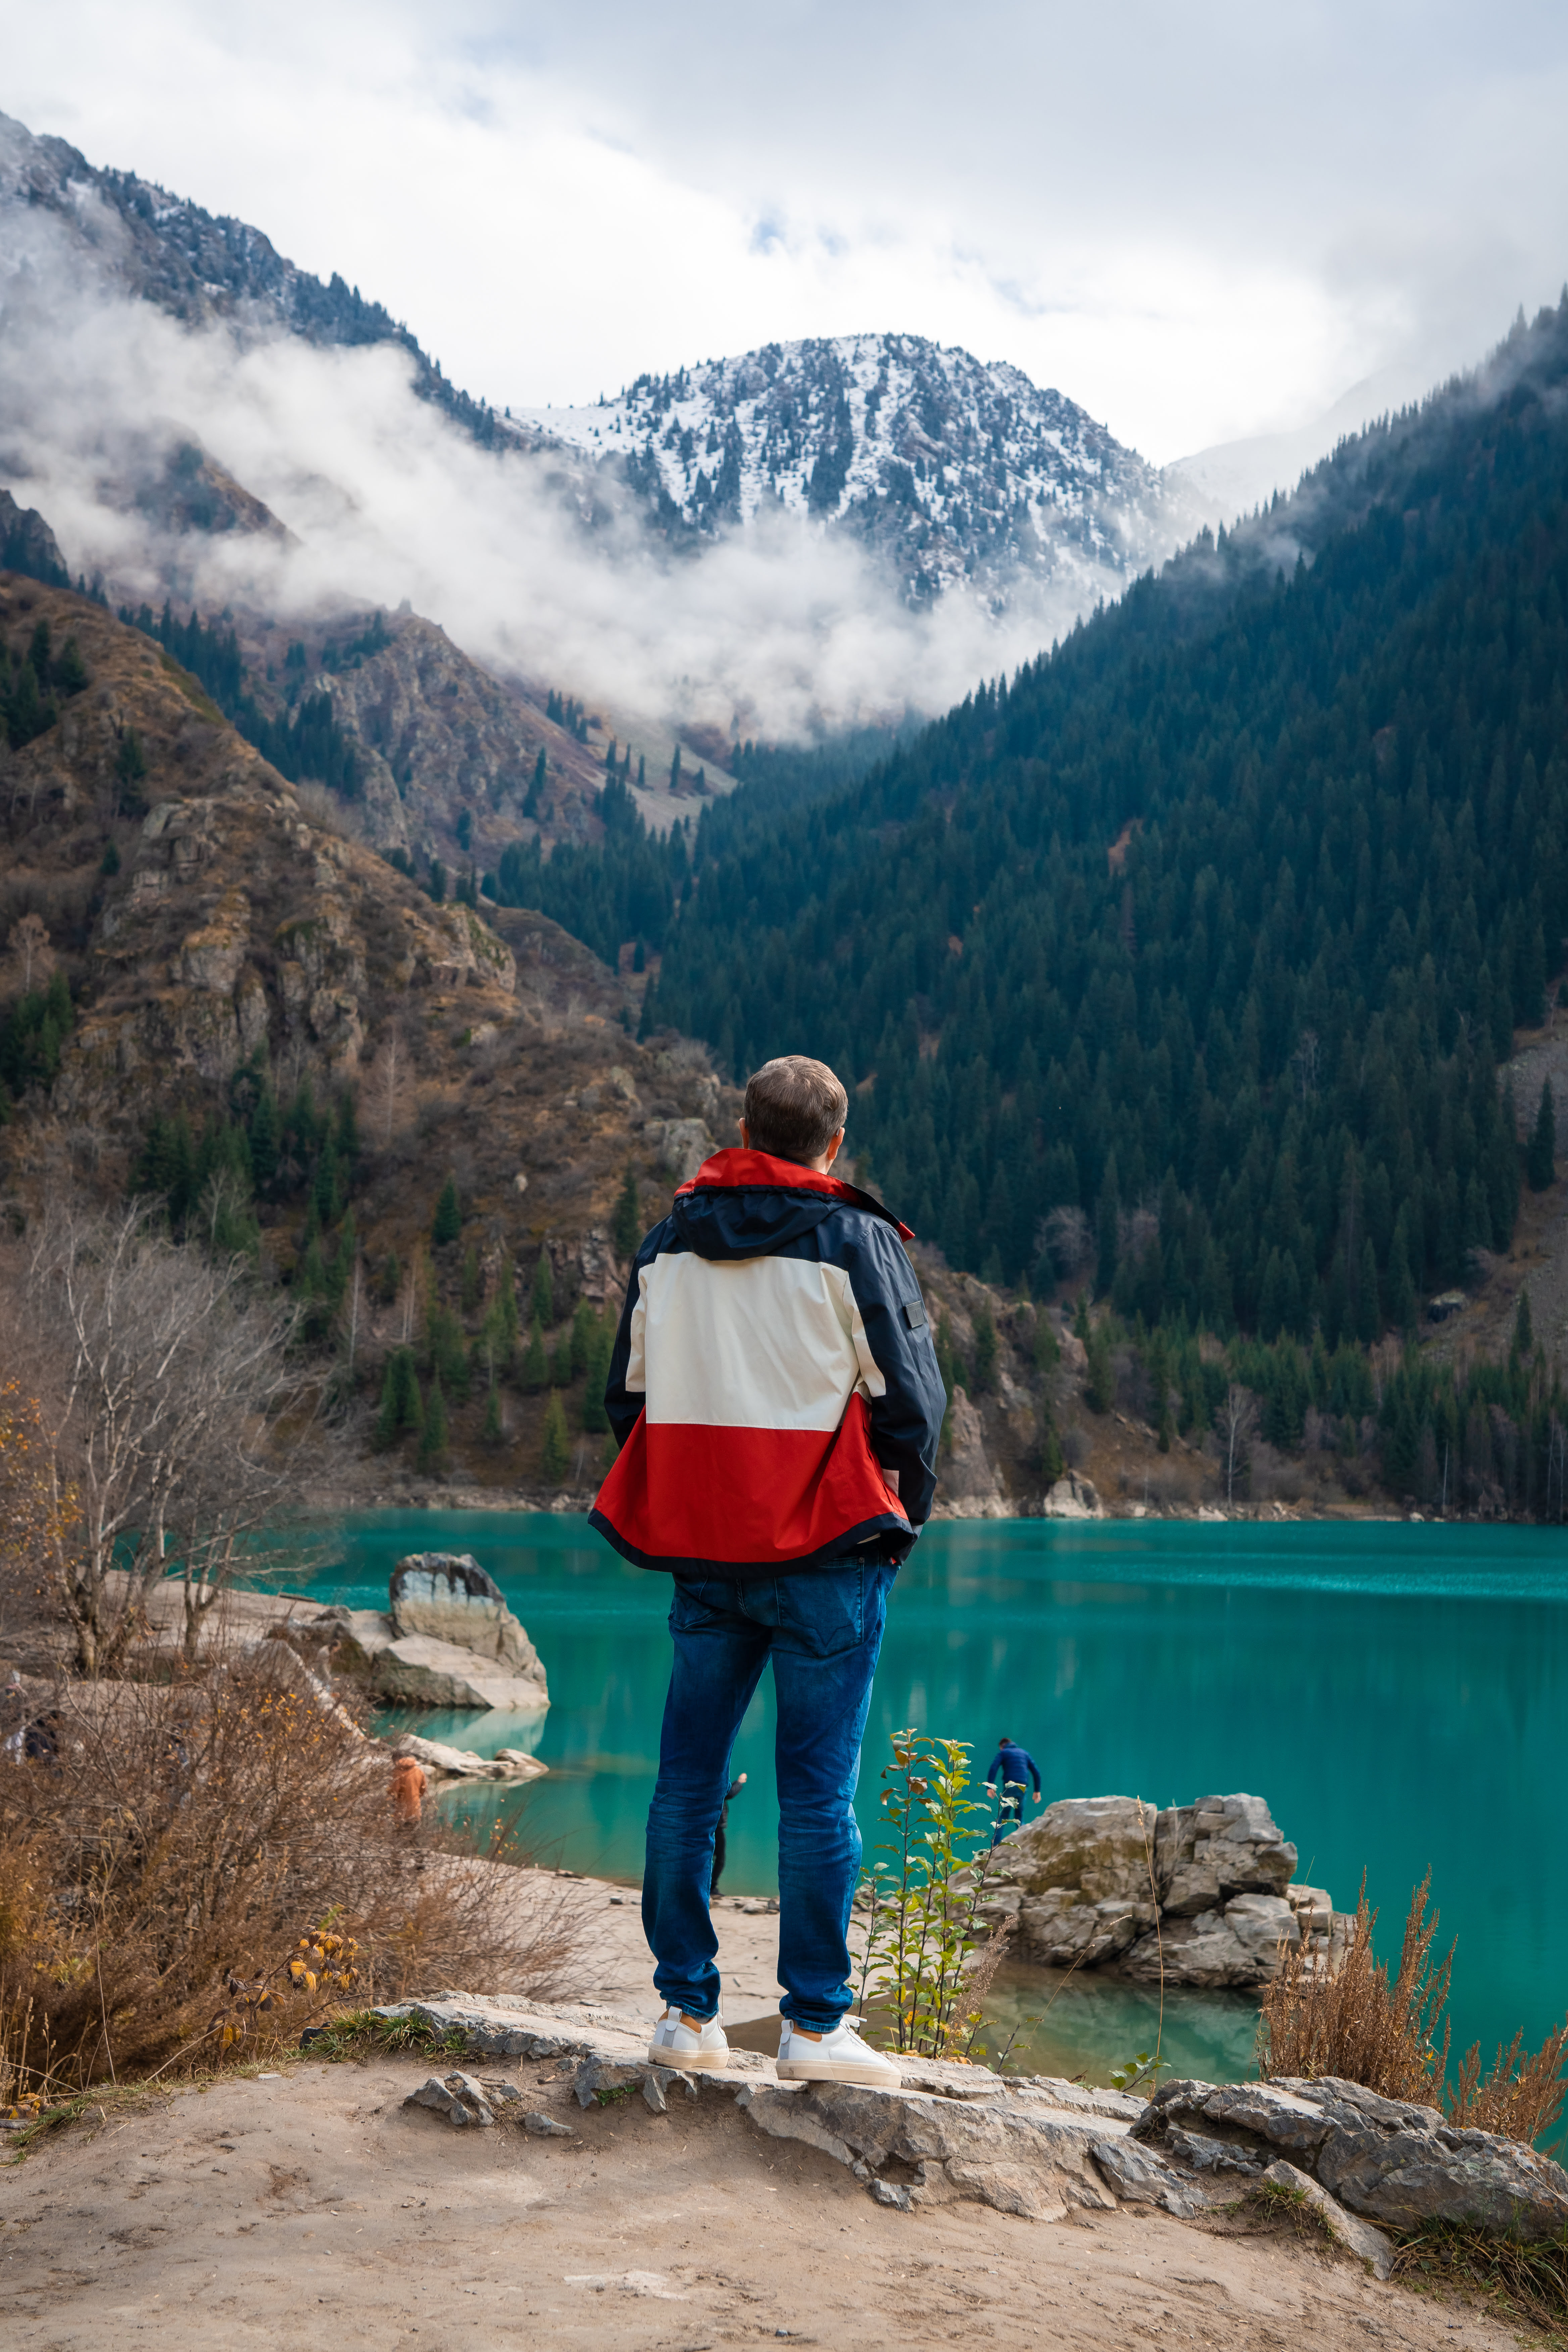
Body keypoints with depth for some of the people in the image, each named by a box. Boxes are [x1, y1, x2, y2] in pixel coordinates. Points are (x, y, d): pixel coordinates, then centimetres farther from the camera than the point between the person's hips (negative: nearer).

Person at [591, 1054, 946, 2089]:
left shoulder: (667, 1242, 10)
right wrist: (903, 1516, 9)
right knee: (819, 1789, 1)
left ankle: (687, 2012, 15)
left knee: (688, 1780, 10)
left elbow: (628, 1394, 14)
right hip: (824, 1555, -4)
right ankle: (816, 2026, 4)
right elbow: (910, 1398, -5)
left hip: (699, 1552, 4)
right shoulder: (855, 1243, -5)